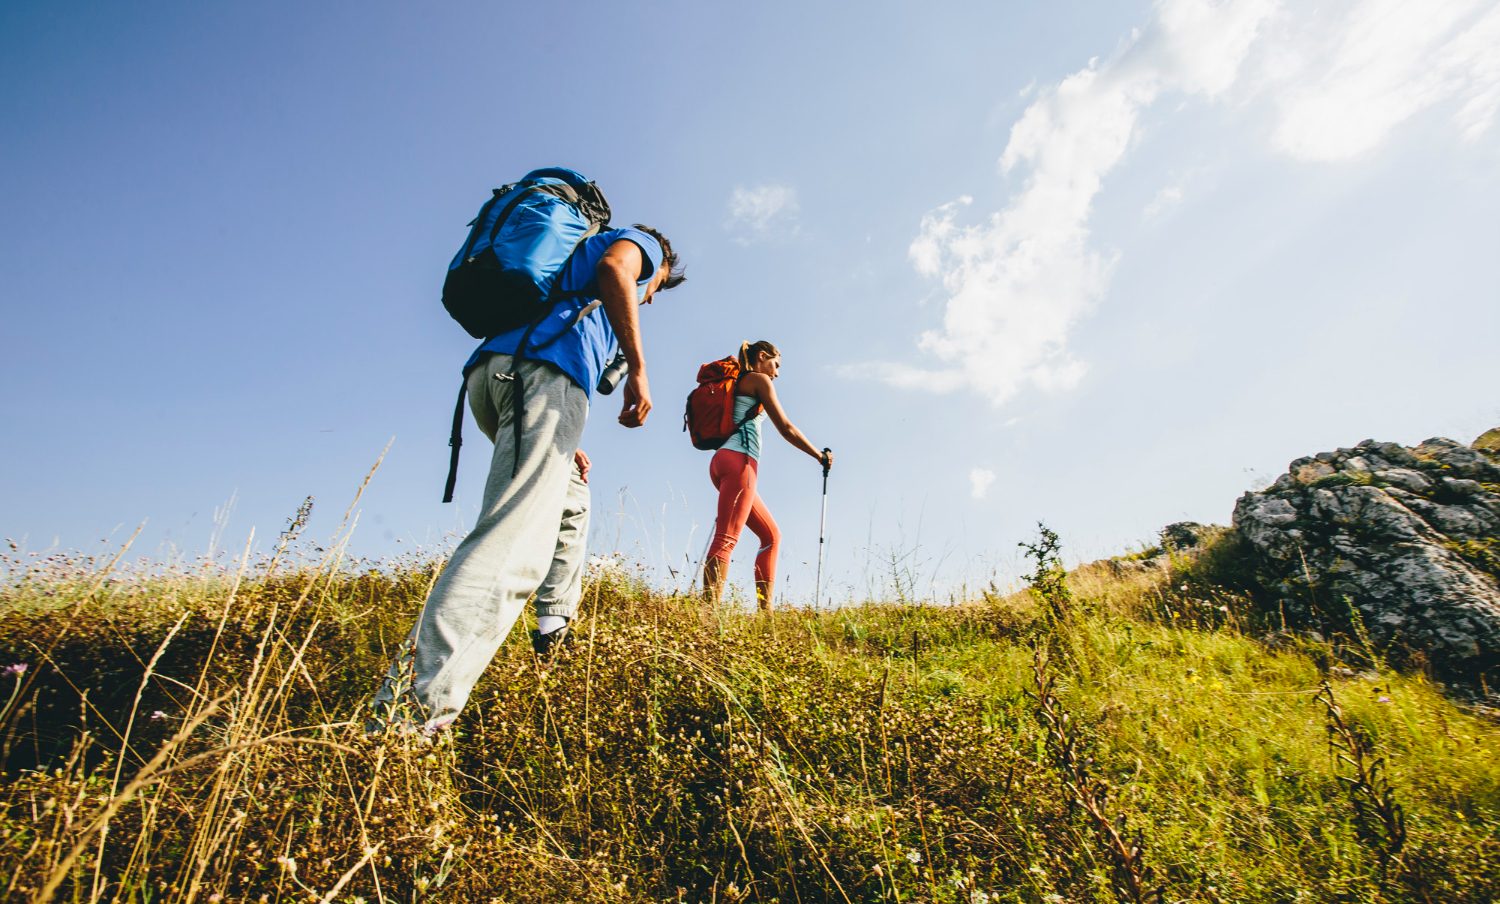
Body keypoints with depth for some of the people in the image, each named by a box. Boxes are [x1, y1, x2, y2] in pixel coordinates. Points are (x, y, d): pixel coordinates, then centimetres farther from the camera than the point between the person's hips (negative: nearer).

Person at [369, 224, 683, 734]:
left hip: (490, 369, 9)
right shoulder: (640, 242, 23)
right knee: (514, 546, -21)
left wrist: (560, 445, 29)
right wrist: (638, 370, -10)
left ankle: (557, 625, 25)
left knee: (571, 497, 28)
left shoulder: (572, 259, 43)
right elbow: (614, 268, -5)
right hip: (542, 370, -9)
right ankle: (408, 717, -31)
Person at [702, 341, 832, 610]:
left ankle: (765, 608, 5)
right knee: (726, 538, -20)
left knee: (771, 535, 10)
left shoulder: (737, 384, 29)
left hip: (723, 460, 9)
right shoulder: (758, 379, 4)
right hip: (739, 460, -9)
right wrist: (820, 456, 10)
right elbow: (786, 429, -1)